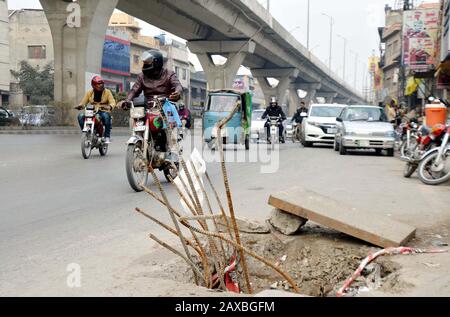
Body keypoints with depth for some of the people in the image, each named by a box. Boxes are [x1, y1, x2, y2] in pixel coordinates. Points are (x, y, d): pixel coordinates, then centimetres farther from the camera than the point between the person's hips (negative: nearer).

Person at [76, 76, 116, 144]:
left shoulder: (107, 92, 3)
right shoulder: (89, 93, 11)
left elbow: (112, 102, -8)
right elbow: (84, 102, 8)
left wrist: (110, 107, -32)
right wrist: (80, 106, -17)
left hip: (103, 112, -3)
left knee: (106, 116, -39)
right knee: (81, 116, -23)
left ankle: (107, 137, -29)